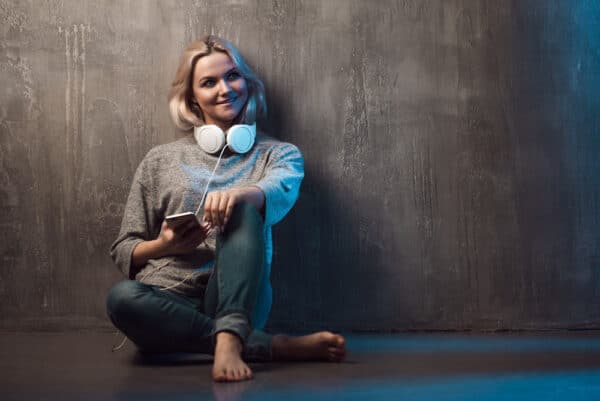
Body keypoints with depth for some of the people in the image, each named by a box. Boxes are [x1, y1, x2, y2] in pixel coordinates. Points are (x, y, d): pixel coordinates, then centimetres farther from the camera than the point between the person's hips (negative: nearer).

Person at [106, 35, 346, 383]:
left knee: (243, 211, -27)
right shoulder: (161, 160, 12)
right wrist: (164, 245, -11)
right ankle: (277, 346, -30)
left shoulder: (279, 154, 11)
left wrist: (239, 194, -38)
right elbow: (123, 251, 12)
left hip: (237, 301, -1)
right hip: (168, 303, 2)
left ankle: (229, 339, -48)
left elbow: (281, 191, -15)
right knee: (122, 297, -34)